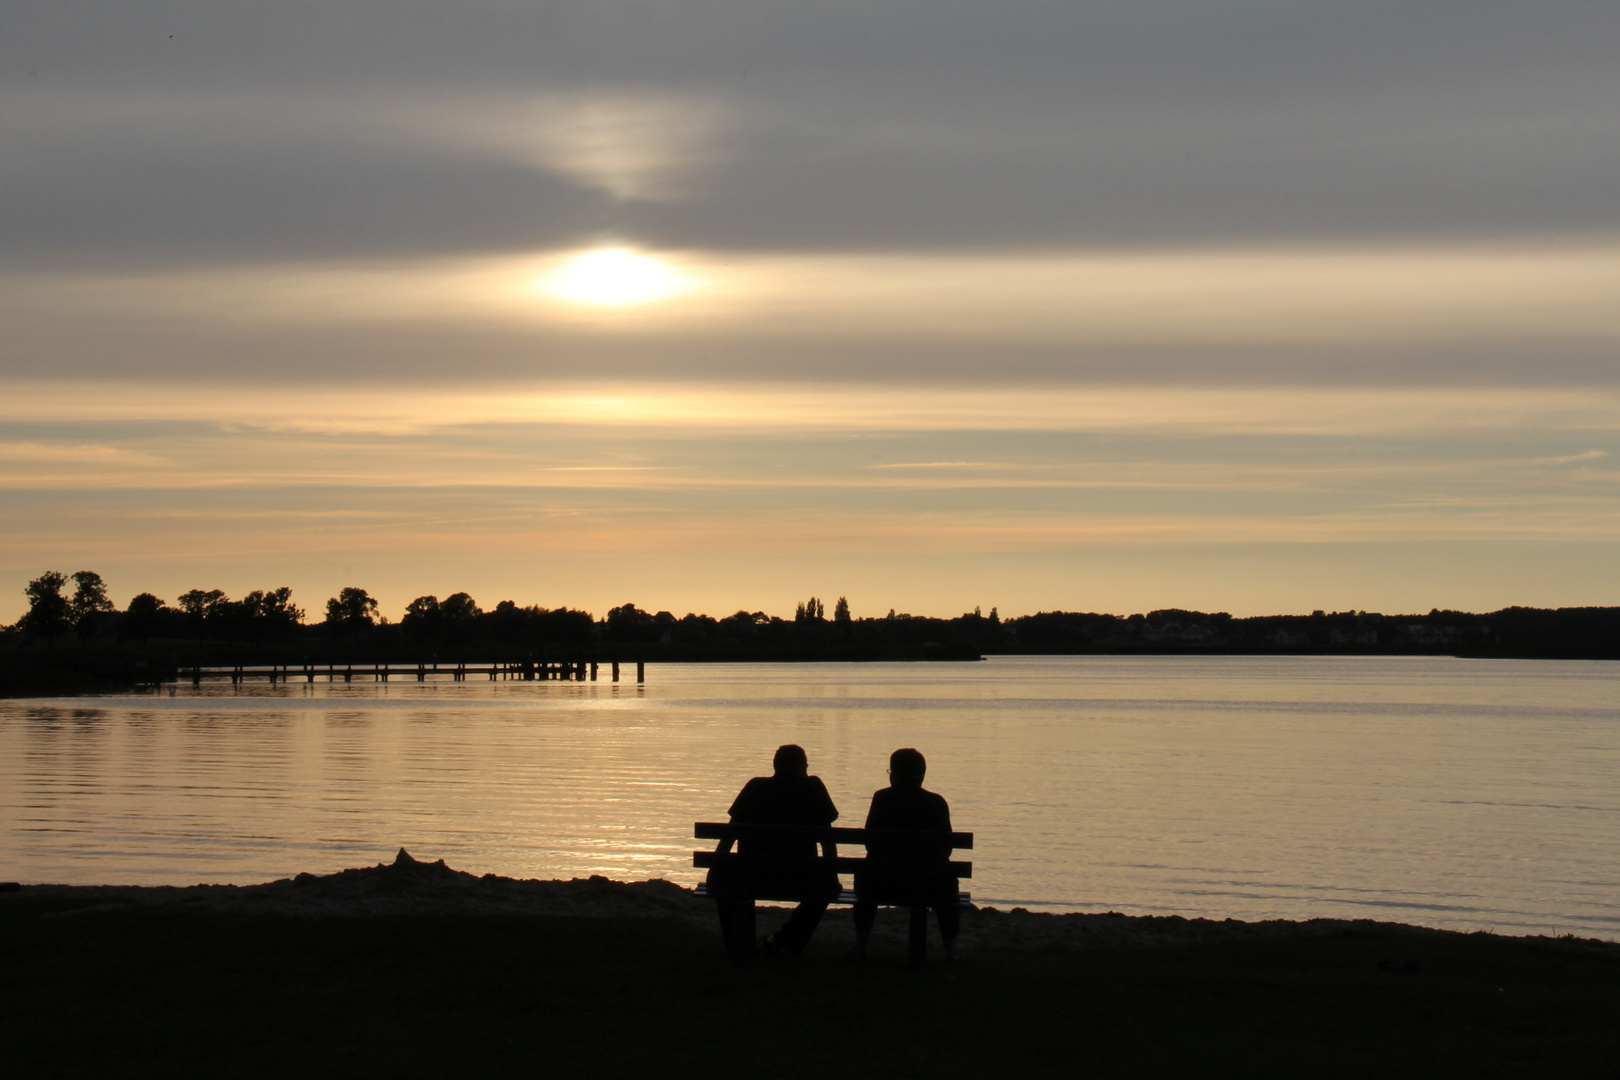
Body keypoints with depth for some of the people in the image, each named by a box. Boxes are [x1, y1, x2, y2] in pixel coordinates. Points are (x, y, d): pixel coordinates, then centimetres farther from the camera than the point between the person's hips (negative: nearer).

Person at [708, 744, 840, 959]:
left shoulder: (755, 787, 7)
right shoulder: (813, 788, 3)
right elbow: (827, 839, 5)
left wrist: (714, 870, 20)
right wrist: (832, 877, 17)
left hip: (751, 878, 1)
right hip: (798, 881, -1)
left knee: (721, 877, 33)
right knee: (828, 886, 31)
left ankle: (740, 945, 28)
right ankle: (787, 941, 24)